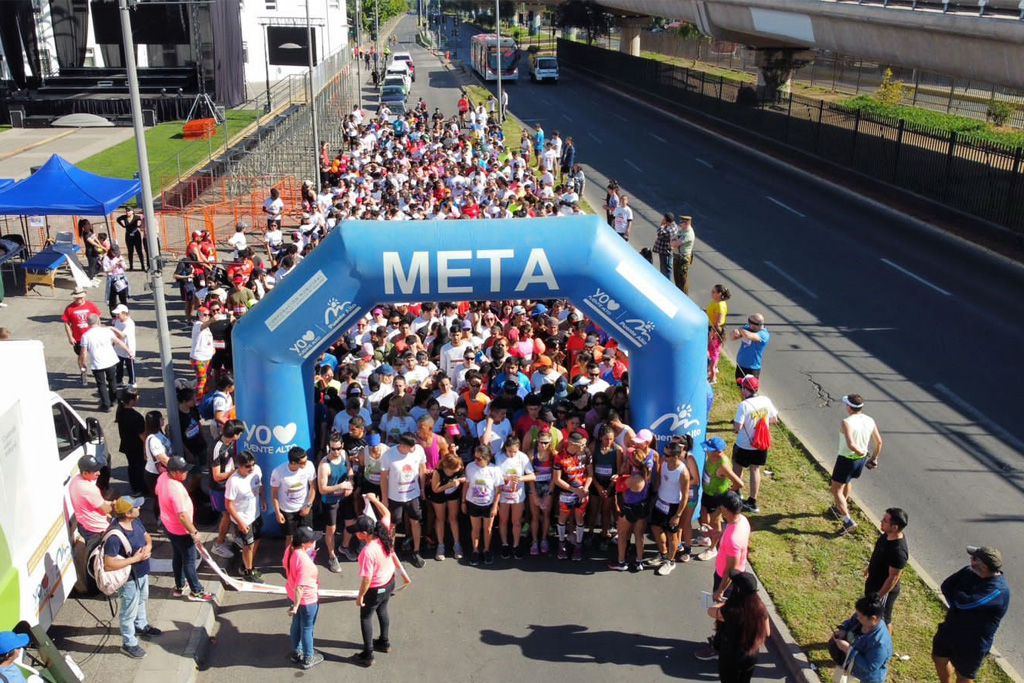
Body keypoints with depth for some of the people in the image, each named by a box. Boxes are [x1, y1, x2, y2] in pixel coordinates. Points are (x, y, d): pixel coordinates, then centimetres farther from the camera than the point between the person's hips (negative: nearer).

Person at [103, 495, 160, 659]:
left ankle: (141, 626, 57)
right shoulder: (114, 536, -35)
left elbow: (147, 536, 8)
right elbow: (108, 565, -34)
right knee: (129, 611, 13)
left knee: (141, 601, 32)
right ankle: (129, 644, 33)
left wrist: (148, 546, -14)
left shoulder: (135, 522, -9)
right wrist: (135, 558, -30)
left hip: (142, 572, 8)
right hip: (129, 578, -8)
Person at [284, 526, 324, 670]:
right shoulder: (304, 562, -37)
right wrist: (295, 606, -23)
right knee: (307, 629, 15)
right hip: (308, 599, -8)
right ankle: (308, 659, 36)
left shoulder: (289, 549, -13)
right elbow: (299, 587, -32)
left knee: (296, 623, 27)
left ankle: (296, 653, 48)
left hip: (292, 595, 8)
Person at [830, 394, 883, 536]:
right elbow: (879, 442, 6)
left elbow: (851, 444, -35)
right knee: (847, 482, 32)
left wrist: (862, 453, -17)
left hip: (846, 460, -7)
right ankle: (841, 508, 48)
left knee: (836, 490, 5)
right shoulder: (870, 421, -3)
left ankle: (848, 521, -1)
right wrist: (874, 457, 18)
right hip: (861, 459, 7)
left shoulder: (846, 423, -24)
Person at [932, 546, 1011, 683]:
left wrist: (956, 593, -16)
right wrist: (956, 604, -19)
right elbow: (946, 585, -3)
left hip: (972, 643, -7)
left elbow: (966, 603, -36)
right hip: (950, 629, 7)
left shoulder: (998, 590, -30)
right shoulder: (970, 571, -7)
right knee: (939, 658, 27)